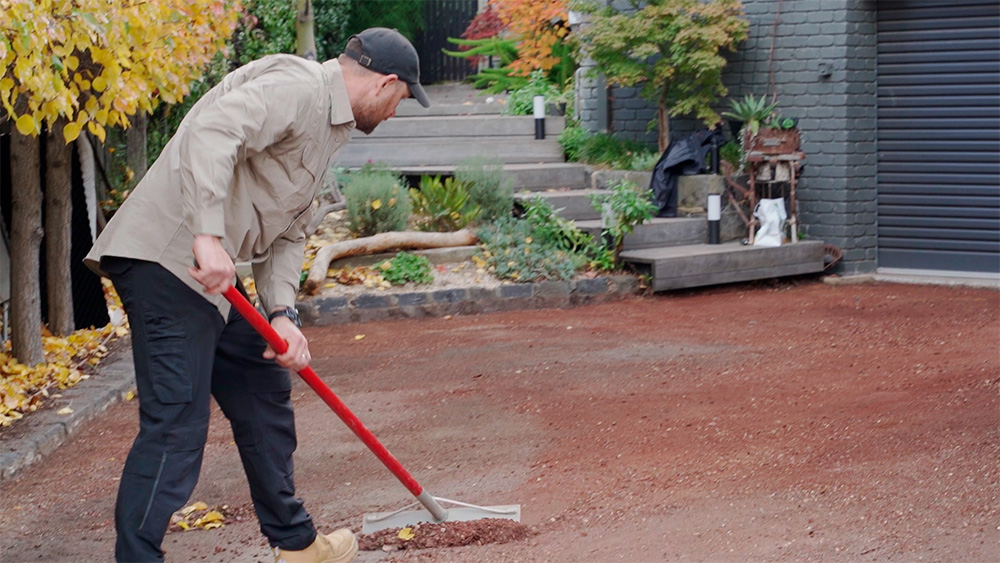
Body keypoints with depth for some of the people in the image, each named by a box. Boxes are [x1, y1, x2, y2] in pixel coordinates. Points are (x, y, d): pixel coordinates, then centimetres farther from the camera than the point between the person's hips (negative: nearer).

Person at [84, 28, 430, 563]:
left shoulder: (327, 126, 22)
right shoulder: (297, 85, -11)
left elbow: (288, 233, 19)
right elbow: (213, 131, -28)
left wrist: (282, 313, 3)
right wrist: (208, 236, -35)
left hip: (210, 273, 11)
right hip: (166, 258, -11)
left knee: (263, 393, 19)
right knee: (176, 422, -13)